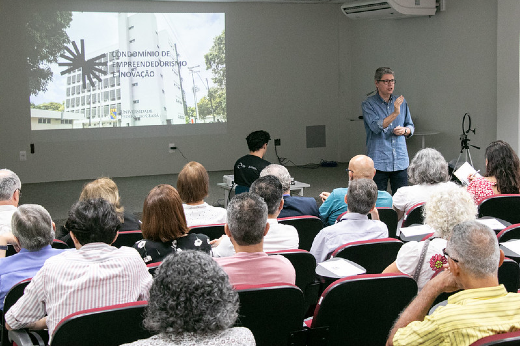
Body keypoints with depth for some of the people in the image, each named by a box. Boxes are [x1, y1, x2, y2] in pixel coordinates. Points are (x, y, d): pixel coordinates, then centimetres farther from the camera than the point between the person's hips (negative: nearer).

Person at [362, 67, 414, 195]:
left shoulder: (401, 103, 12)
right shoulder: (368, 104, -3)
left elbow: (411, 127, 20)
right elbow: (376, 127, -17)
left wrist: (404, 130, -3)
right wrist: (395, 113, -26)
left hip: (400, 161, 4)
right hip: (379, 162, -4)